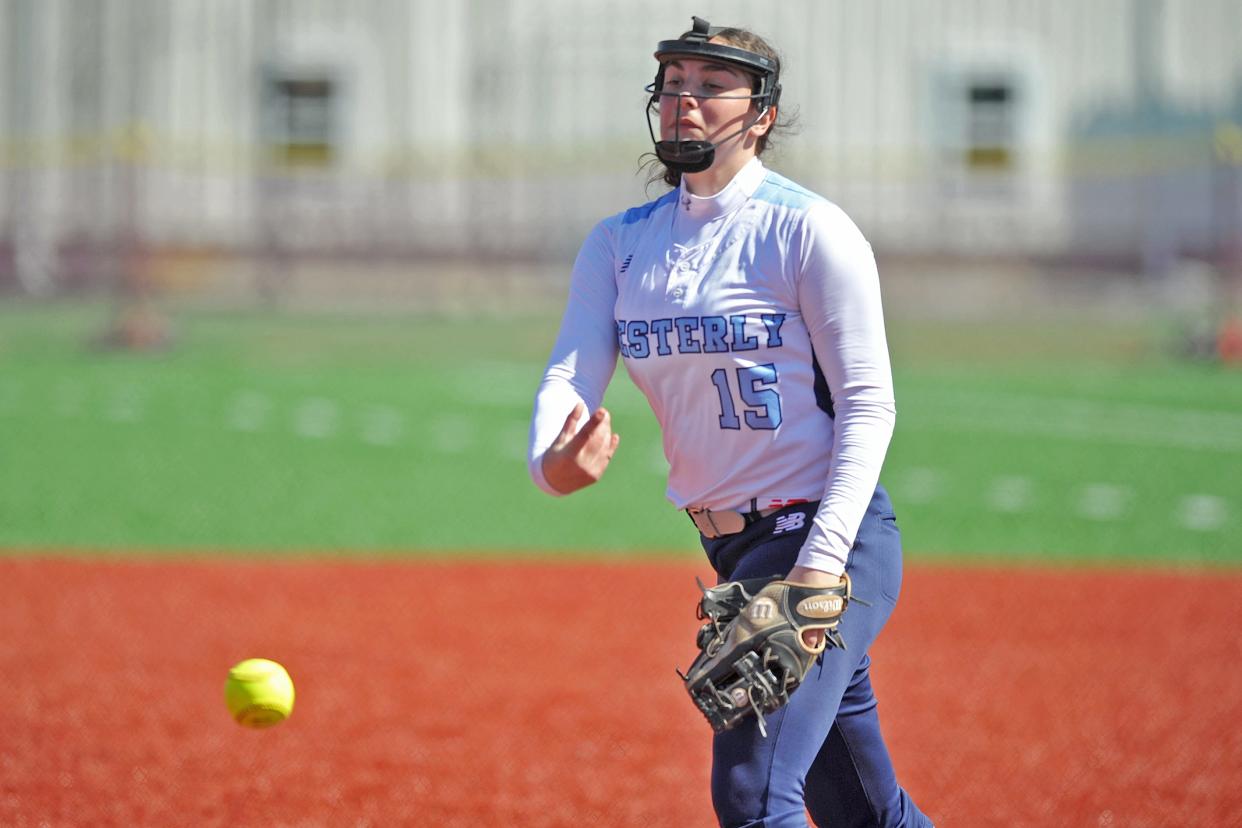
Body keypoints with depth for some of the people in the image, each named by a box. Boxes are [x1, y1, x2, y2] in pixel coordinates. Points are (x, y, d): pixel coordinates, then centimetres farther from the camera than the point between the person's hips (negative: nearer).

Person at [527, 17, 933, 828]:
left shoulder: (808, 229, -9)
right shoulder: (620, 242, 10)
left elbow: (868, 404, -12)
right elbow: (572, 372, -2)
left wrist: (822, 561, -23)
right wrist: (551, 464, -26)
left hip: (834, 539, -7)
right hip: (734, 549, 7)